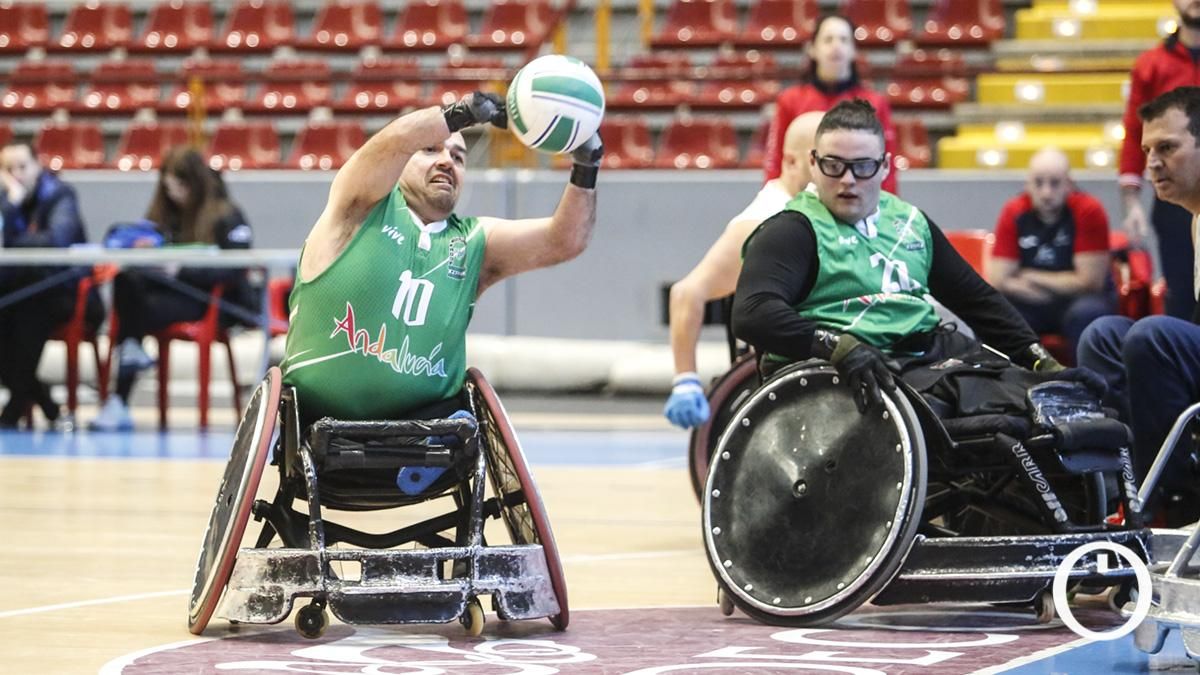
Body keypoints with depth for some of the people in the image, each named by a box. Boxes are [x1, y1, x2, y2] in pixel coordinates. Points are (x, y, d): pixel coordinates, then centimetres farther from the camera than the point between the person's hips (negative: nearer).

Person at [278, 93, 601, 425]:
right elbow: (397, 140, -17)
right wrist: (465, 111, -28)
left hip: (427, 420, 3)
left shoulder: (474, 242, 13)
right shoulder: (364, 210, 3)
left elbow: (564, 241, 1)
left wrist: (585, 168, -14)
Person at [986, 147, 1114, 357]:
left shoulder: (1089, 211, -12)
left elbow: (1090, 281, -13)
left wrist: (1032, 277, -5)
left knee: (1086, 313, -36)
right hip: (1031, 305, 2)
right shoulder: (1014, 212, -4)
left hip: (1078, 301, -2)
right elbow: (998, 281, -9)